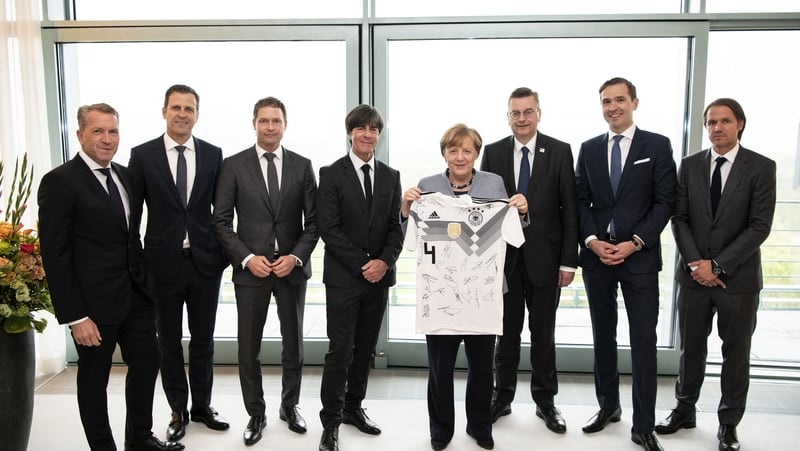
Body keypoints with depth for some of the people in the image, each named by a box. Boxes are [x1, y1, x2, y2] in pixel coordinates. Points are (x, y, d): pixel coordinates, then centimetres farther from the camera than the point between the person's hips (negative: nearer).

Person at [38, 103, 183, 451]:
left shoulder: (124, 175, 8)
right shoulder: (60, 182, -12)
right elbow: (54, 254, -14)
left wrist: (144, 279, 8)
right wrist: (74, 316, -17)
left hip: (137, 294, 7)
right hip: (94, 303, -7)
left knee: (146, 363, 16)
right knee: (94, 379, 11)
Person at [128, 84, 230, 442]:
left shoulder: (213, 154, 1)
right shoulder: (143, 155, -3)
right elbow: (131, 212, -1)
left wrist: (225, 252, 0)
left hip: (206, 262, 1)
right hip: (163, 263, -1)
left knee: (203, 339, 14)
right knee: (169, 342, 12)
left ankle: (202, 405, 32)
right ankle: (178, 410, 30)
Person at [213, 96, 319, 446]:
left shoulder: (302, 165, 3)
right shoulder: (233, 165, -1)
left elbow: (313, 220, 2)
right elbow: (222, 221, -3)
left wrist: (296, 257, -11)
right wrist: (247, 258, -14)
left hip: (293, 267, 2)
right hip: (250, 268, -1)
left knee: (293, 343, 14)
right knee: (249, 348, 7)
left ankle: (290, 406, 34)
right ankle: (256, 414, 26)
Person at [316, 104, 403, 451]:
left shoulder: (391, 176, 10)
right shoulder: (331, 174, -3)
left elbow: (395, 226, 6)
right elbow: (329, 228, -10)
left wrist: (384, 261, -10)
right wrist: (361, 264, -14)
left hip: (379, 276, 4)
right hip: (343, 277, -4)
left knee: (365, 350, 13)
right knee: (340, 351, -1)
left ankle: (353, 407, 30)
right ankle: (331, 422, 11)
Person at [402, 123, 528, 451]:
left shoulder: (495, 183, 3)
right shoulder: (427, 186, 2)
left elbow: (508, 231, 10)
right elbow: (413, 238, 4)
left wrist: (522, 211, -8)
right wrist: (406, 208, -12)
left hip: (482, 290, 1)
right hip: (439, 290, -1)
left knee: (482, 365, 13)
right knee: (440, 366, 6)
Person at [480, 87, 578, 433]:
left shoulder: (560, 152, -2)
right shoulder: (493, 152, 3)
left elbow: (569, 209, -3)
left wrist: (569, 260, -6)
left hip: (545, 257, -1)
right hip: (505, 256, 1)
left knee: (543, 334, 11)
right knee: (507, 333, 12)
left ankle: (545, 401, 26)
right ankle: (503, 397, 27)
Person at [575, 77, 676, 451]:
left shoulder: (658, 145, 1)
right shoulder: (589, 149, 10)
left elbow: (665, 201, -4)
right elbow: (581, 201, 7)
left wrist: (634, 243, -13)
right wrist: (592, 240, -8)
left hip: (640, 256, -3)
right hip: (596, 256, 3)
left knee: (643, 340, 0)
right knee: (603, 336, 12)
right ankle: (608, 406, 28)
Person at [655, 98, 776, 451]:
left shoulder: (761, 167, -4)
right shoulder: (690, 165, 4)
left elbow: (759, 226, -10)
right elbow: (679, 219, 2)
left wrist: (717, 265, -15)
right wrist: (696, 263, -10)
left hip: (738, 277, -2)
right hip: (694, 274, 2)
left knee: (736, 353, 10)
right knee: (691, 348, 13)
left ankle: (729, 423, 25)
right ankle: (684, 410, 29)